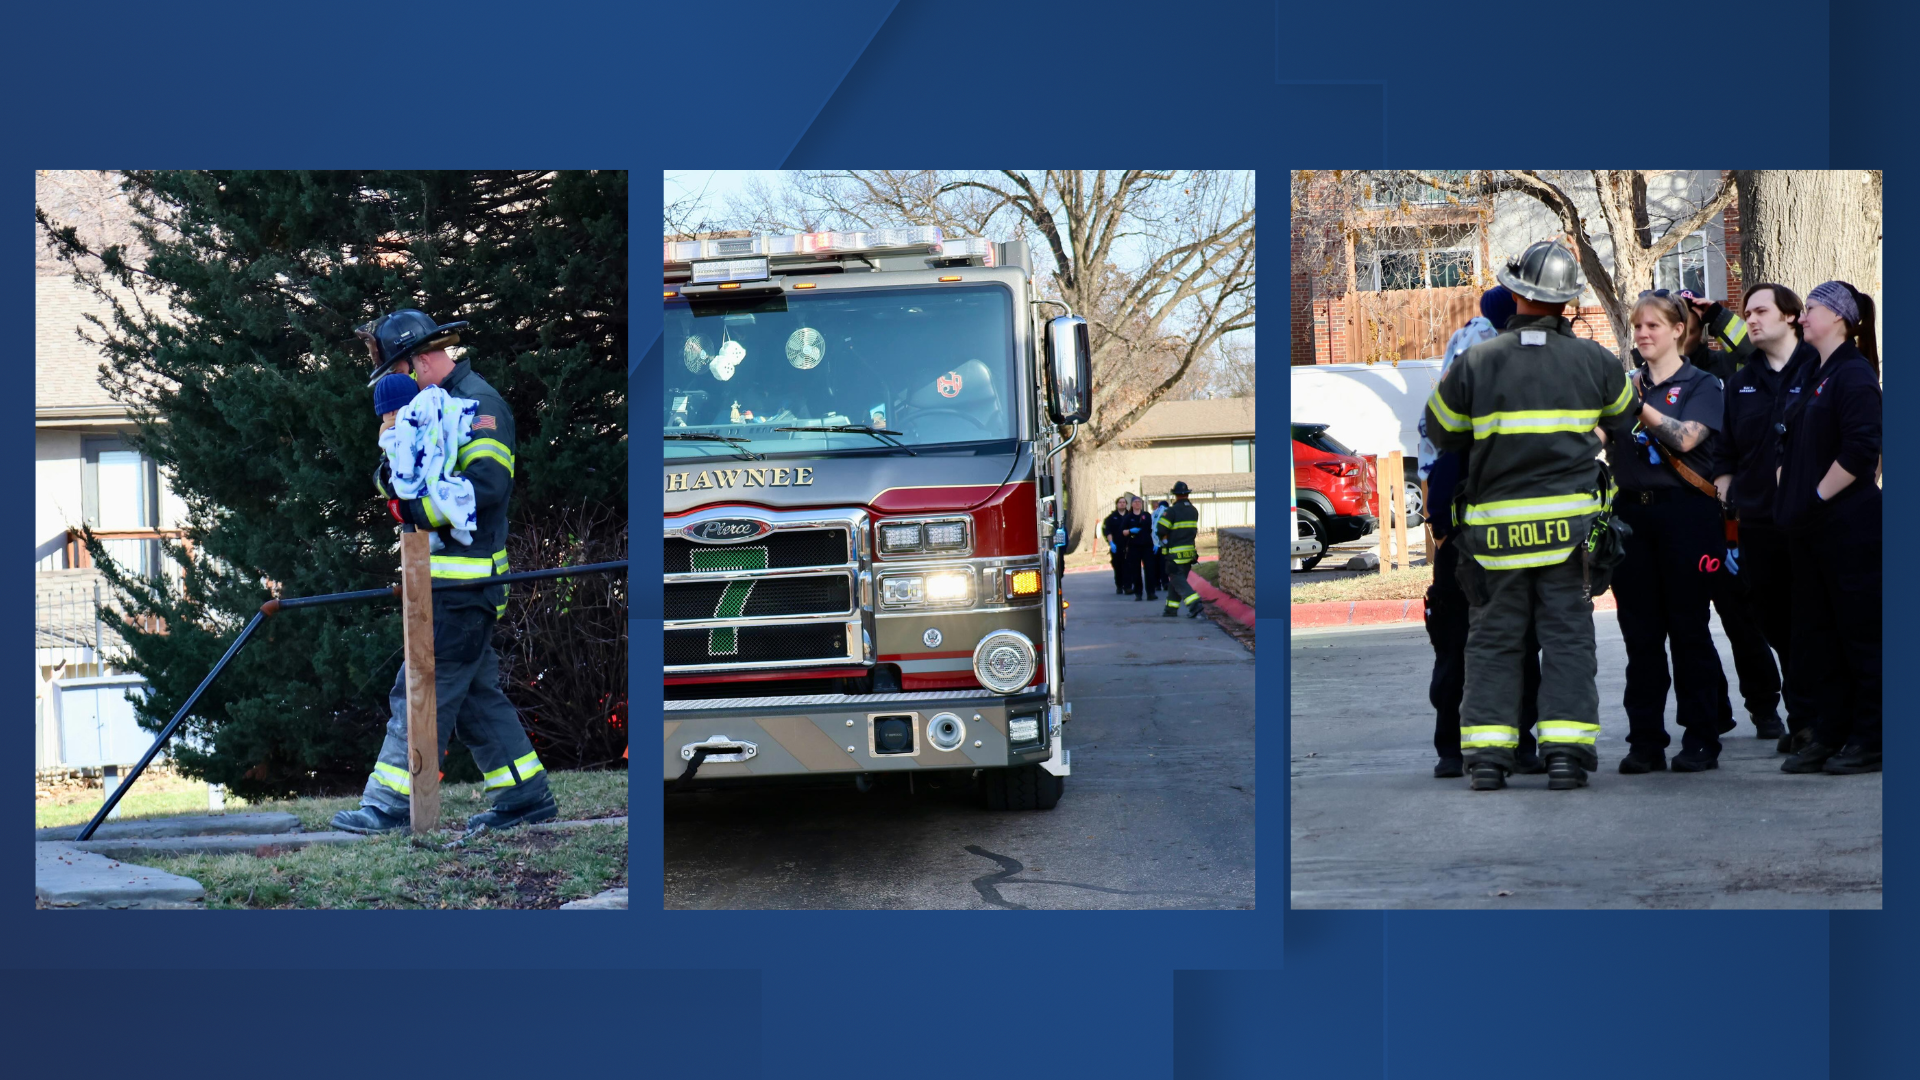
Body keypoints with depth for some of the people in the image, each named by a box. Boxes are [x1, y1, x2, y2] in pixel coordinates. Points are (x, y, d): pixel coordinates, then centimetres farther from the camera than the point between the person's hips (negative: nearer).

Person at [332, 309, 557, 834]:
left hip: (463, 579, -10)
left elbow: (489, 483, -24)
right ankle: (526, 795, 17)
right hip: (443, 578, 10)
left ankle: (391, 803, -8)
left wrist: (417, 509, -23)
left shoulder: (479, 402, -11)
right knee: (475, 692, 12)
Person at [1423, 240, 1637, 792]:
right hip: (1569, 522, 0)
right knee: (1568, 635, 6)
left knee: (1492, 638, 8)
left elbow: (1441, 430, 8)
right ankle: (1566, 749, -2)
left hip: (1495, 522, 0)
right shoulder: (1594, 360, 1)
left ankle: (1486, 754, 4)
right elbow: (1623, 418, 19)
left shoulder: (1475, 362, -5)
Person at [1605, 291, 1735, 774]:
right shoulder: (1627, 384, 14)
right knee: (1640, 632, 4)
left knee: (1689, 628, -1)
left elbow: (1686, 437, -16)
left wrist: (1637, 403, -19)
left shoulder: (1701, 385, 1)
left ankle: (1701, 738, 6)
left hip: (1684, 513, -4)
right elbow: (1603, 438, 7)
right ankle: (1645, 741, 8)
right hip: (1632, 512, 4)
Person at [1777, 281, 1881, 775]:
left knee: (1860, 631, -3)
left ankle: (1869, 739, 2)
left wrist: (1818, 496, -15)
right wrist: (1793, 503, 14)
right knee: (1816, 633, 10)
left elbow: (1861, 451, -20)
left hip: (1848, 525, -9)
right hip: (1808, 526, 9)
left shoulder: (1855, 374, -11)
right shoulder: (1809, 374, 15)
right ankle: (1830, 734, 16)